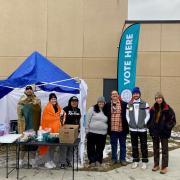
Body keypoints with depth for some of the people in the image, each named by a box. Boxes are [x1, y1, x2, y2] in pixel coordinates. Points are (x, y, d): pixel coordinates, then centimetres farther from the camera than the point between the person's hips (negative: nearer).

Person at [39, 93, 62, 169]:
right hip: (49, 130, -6)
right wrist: (46, 129, -14)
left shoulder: (58, 108, 10)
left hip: (56, 129, 6)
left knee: (54, 146, 12)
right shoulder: (47, 108, -9)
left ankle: (52, 161, 23)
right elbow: (44, 120, -10)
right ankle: (48, 162, 11)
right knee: (49, 145, 0)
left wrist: (59, 128, 10)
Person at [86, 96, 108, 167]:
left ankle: (98, 161, 21)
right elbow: (88, 120, -4)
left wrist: (107, 131, 14)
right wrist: (87, 130, -6)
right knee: (91, 147, 4)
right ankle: (92, 161, 16)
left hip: (102, 133, 4)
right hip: (92, 132, -3)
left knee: (100, 148, 9)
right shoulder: (92, 109, -3)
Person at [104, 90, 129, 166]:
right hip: (112, 129, 1)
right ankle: (114, 159, 23)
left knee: (123, 144, 10)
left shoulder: (124, 104, 0)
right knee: (113, 145, 11)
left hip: (122, 128, -1)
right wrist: (107, 125, 3)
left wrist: (126, 125, -1)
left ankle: (122, 159, 21)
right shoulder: (107, 105, 4)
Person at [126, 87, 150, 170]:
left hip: (142, 128, -2)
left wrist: (144, 123, -7)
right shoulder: (129, 104, 6)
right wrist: (129, 122, 0)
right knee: (134, 146, 11)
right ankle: (135, 161, 23)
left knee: (144, 146, 5)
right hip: (133, 128, 2)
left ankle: (144, 161, 16)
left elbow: (148, 115, 0)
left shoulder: (145, 104, -1)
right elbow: (127, 115, 10)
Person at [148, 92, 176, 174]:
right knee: (155, 149, 13)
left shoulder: (168, 109, -8)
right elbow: (149, 119, 14)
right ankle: (156, 164, 25)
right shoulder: (153, 109, 4)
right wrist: (150, 127, 4)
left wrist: (167, 128, -12)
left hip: (164, 132, -4)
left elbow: (173, 120, -7)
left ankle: (164, 166, 12)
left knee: (164, 149, 4)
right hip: (154, 132, 4)